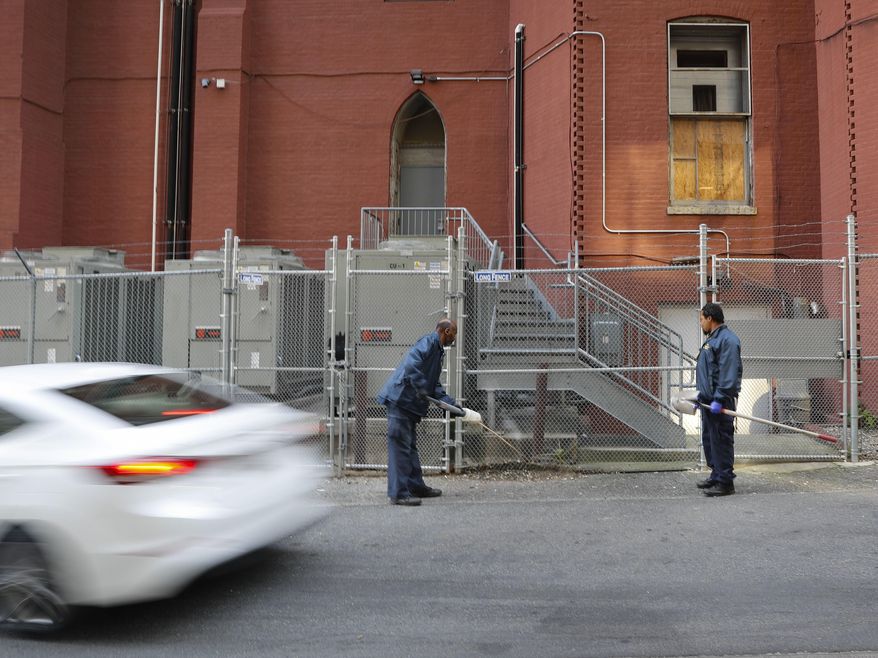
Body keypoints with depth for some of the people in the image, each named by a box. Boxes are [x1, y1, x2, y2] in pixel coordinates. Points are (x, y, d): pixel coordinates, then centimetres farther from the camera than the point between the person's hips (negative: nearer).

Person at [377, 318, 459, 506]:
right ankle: (398, 494, -6)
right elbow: (411, 364, -28)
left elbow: (434, 385, 22)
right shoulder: (429, 341, -11)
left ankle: (416, 487, 28)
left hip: (410, 404, 11)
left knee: (410, 446, 18)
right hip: (400, 399, -11)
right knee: (400, 447, -9)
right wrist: (421, 389, -27)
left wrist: (452, 403, 14)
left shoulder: (438, 350, 21)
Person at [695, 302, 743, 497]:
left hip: (721, 401, -10)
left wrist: (719, 399, -25)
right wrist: (701, 395, 22)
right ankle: (716, 475, 26)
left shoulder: (727, 339, -14)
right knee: (709, 439, 15)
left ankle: (725, 482, -2)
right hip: (708, 400, 10)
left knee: (721, 440, -6)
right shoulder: (711, 339, 20)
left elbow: (728, 373, -22)